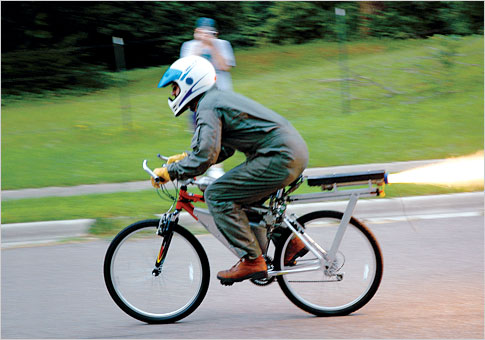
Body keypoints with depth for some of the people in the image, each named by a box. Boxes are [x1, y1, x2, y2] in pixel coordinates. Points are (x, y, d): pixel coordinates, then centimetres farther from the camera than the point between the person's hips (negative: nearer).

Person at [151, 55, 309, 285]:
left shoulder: (207, 107, -9)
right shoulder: (218, 98, 22)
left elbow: (205, 156, -21)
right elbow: (222, 149, 30)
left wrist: (169, 172, -11)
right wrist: (183, 158, 24)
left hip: (280, 158, -10)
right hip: (296, 152, 10)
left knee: (216, 195, -7)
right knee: (244, 194, 24)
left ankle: (251, 261, -9)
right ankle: (290, 242, 22)